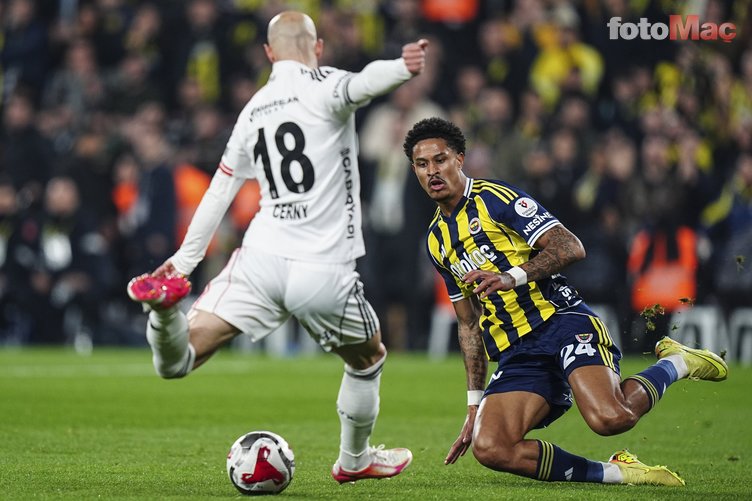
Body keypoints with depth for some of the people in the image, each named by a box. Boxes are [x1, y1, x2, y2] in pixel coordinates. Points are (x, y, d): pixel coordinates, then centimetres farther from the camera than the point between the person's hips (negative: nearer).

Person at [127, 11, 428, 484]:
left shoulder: (252, 112, 16)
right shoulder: (322, 86, -2)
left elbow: (219, 192, 22)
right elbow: (362, 84, -28)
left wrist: (183, 261, 29)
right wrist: (402, 67, -48)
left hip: (261, 259, 4)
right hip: (324, 272, -3)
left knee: (177, 361, 0)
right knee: (369, 359, 25)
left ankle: (166, 304, -31)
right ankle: (355, 460, 39)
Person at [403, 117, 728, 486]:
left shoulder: (495, 198, 0)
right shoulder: (436, 240, 21)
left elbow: (570, 247, -9)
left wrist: (512, 277, -23)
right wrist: (475, 403, 20)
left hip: (561, 322, -6)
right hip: (515, 355, 6)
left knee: (609, 418, -32)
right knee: (488, 448, -23)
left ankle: (677, 363, 2)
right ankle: (619, 473, -11)